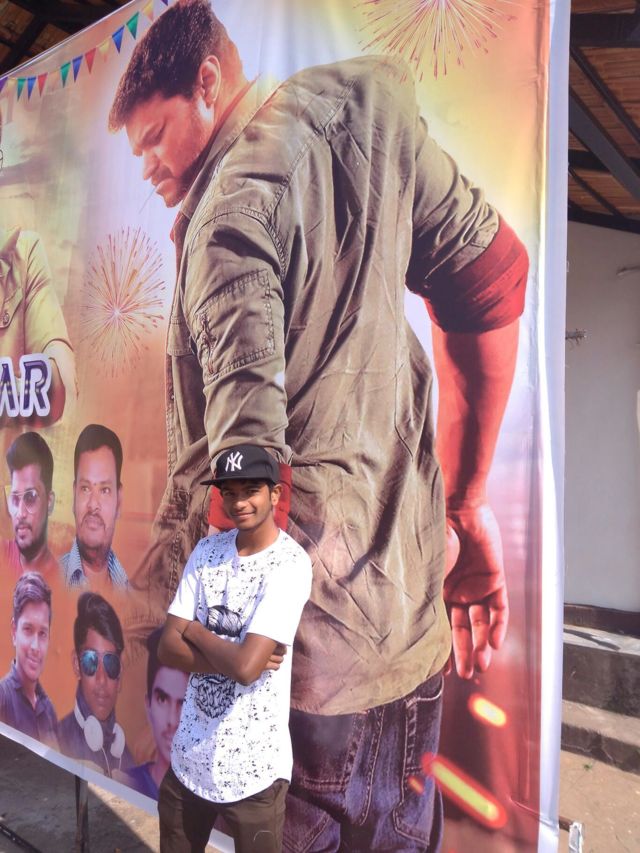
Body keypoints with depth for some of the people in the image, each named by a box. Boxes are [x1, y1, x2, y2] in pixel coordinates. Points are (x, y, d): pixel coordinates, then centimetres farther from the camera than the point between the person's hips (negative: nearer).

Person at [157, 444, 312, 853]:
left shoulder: (290, 564, -18)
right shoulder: (207, 551, 0)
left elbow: (246, 666, -26)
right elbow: (168, 649, -4)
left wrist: (194, 630, -10)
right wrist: (234, 656, -17)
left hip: (252, 765, -5)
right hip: (190, 752, 5)